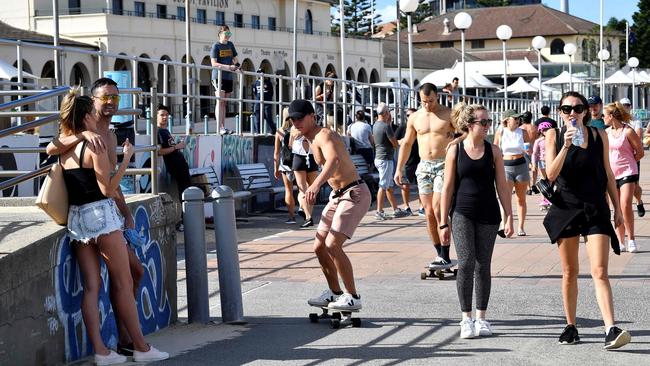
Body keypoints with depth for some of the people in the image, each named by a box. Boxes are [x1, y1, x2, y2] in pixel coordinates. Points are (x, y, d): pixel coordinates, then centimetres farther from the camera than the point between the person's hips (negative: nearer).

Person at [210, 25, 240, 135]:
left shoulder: (230, 45, 14)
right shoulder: (216, 46, -5)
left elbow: (235, 59, 21)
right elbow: (214, 63, -12)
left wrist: (236, 66, -2)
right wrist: (228, 67, -22)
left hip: (229, 77, 6)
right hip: (218, 76, -6)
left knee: (224, 103, 9)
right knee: (220, 101, -13)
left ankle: (223, 127, 10)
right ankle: (220, 127, -19)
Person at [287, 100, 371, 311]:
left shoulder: (323, 135, -18)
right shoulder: (313, 140, 13)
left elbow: (334, 159, -40)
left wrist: (317, 183, -55)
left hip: (354, 194, -10)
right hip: (337, 196, 10)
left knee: (332, 245, -20)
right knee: (319, 247, 11)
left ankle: (353, 298, -11)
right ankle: (335, 293, 27)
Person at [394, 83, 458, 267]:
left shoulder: (448, 114, -2)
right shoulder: (415, 117, 10)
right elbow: (407, 144, 18)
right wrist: (399, 169, 14)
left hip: (444, 165, -5)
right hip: (424, 166, 5)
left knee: (438, 210, -15)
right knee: (429, 213, 1)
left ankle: (445, 256, -12)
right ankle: (440, 254, 10)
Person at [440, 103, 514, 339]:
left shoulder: (493, 151, 4)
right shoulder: (455, 151, 0)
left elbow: (502, 186, 6)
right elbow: (448, 187, 2)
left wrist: (509, 217, 0)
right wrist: (444, 223, 0)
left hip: (488, 216, 2)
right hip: (462, 215, -2)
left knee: (483, 266, 5)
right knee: (466, 264, -9)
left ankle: (481, 318, 14)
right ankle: (466, 319, -1)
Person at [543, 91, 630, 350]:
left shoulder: (598, 135, 2)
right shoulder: (554, 136, -2)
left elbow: (607, 173, 10)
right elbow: (551, 175, -13)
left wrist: (617, 207, 11)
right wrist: (566, 145, -24)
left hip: (596, 209, 0)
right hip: (566, 209, 0)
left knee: (600, 272, -11)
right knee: (569, 272, 10)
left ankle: (611, 330, -20)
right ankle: (570, 326, 22)